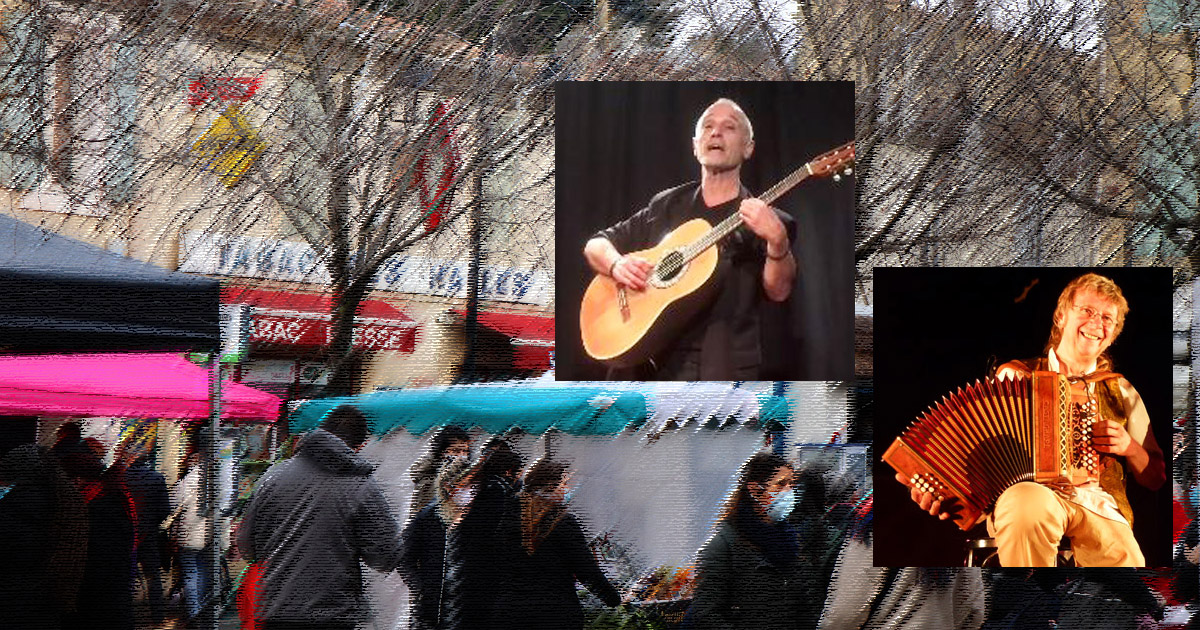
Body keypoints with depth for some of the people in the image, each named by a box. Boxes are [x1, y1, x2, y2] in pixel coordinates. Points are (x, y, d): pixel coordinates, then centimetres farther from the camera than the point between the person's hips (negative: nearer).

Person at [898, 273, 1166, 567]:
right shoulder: (1013, 376, 17)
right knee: (1028, 501, -40)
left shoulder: (1122, 392, 23)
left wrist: (1130, 448, 3)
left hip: (1100, 509, 1)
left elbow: (1156, 478, 25)